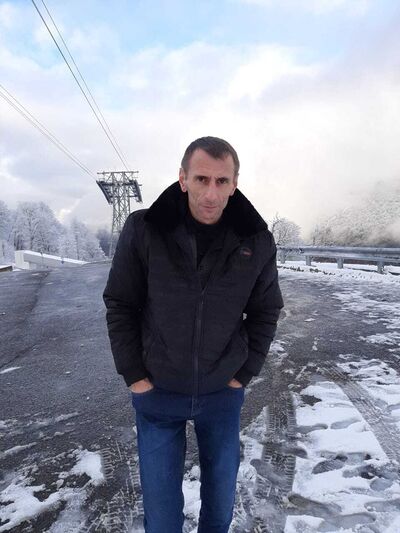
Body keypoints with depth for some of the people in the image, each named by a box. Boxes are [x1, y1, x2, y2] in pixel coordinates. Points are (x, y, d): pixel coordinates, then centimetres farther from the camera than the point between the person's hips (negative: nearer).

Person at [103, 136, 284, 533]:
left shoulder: (256, 240, -10)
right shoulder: (143, 229, -14)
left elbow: (266, 312, 1)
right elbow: (119, 305, -6)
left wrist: (243, 374, -1)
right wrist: (134, 376, -6)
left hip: (223, 395, 2)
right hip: (157, 392, -1)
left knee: (221, 495, 21)